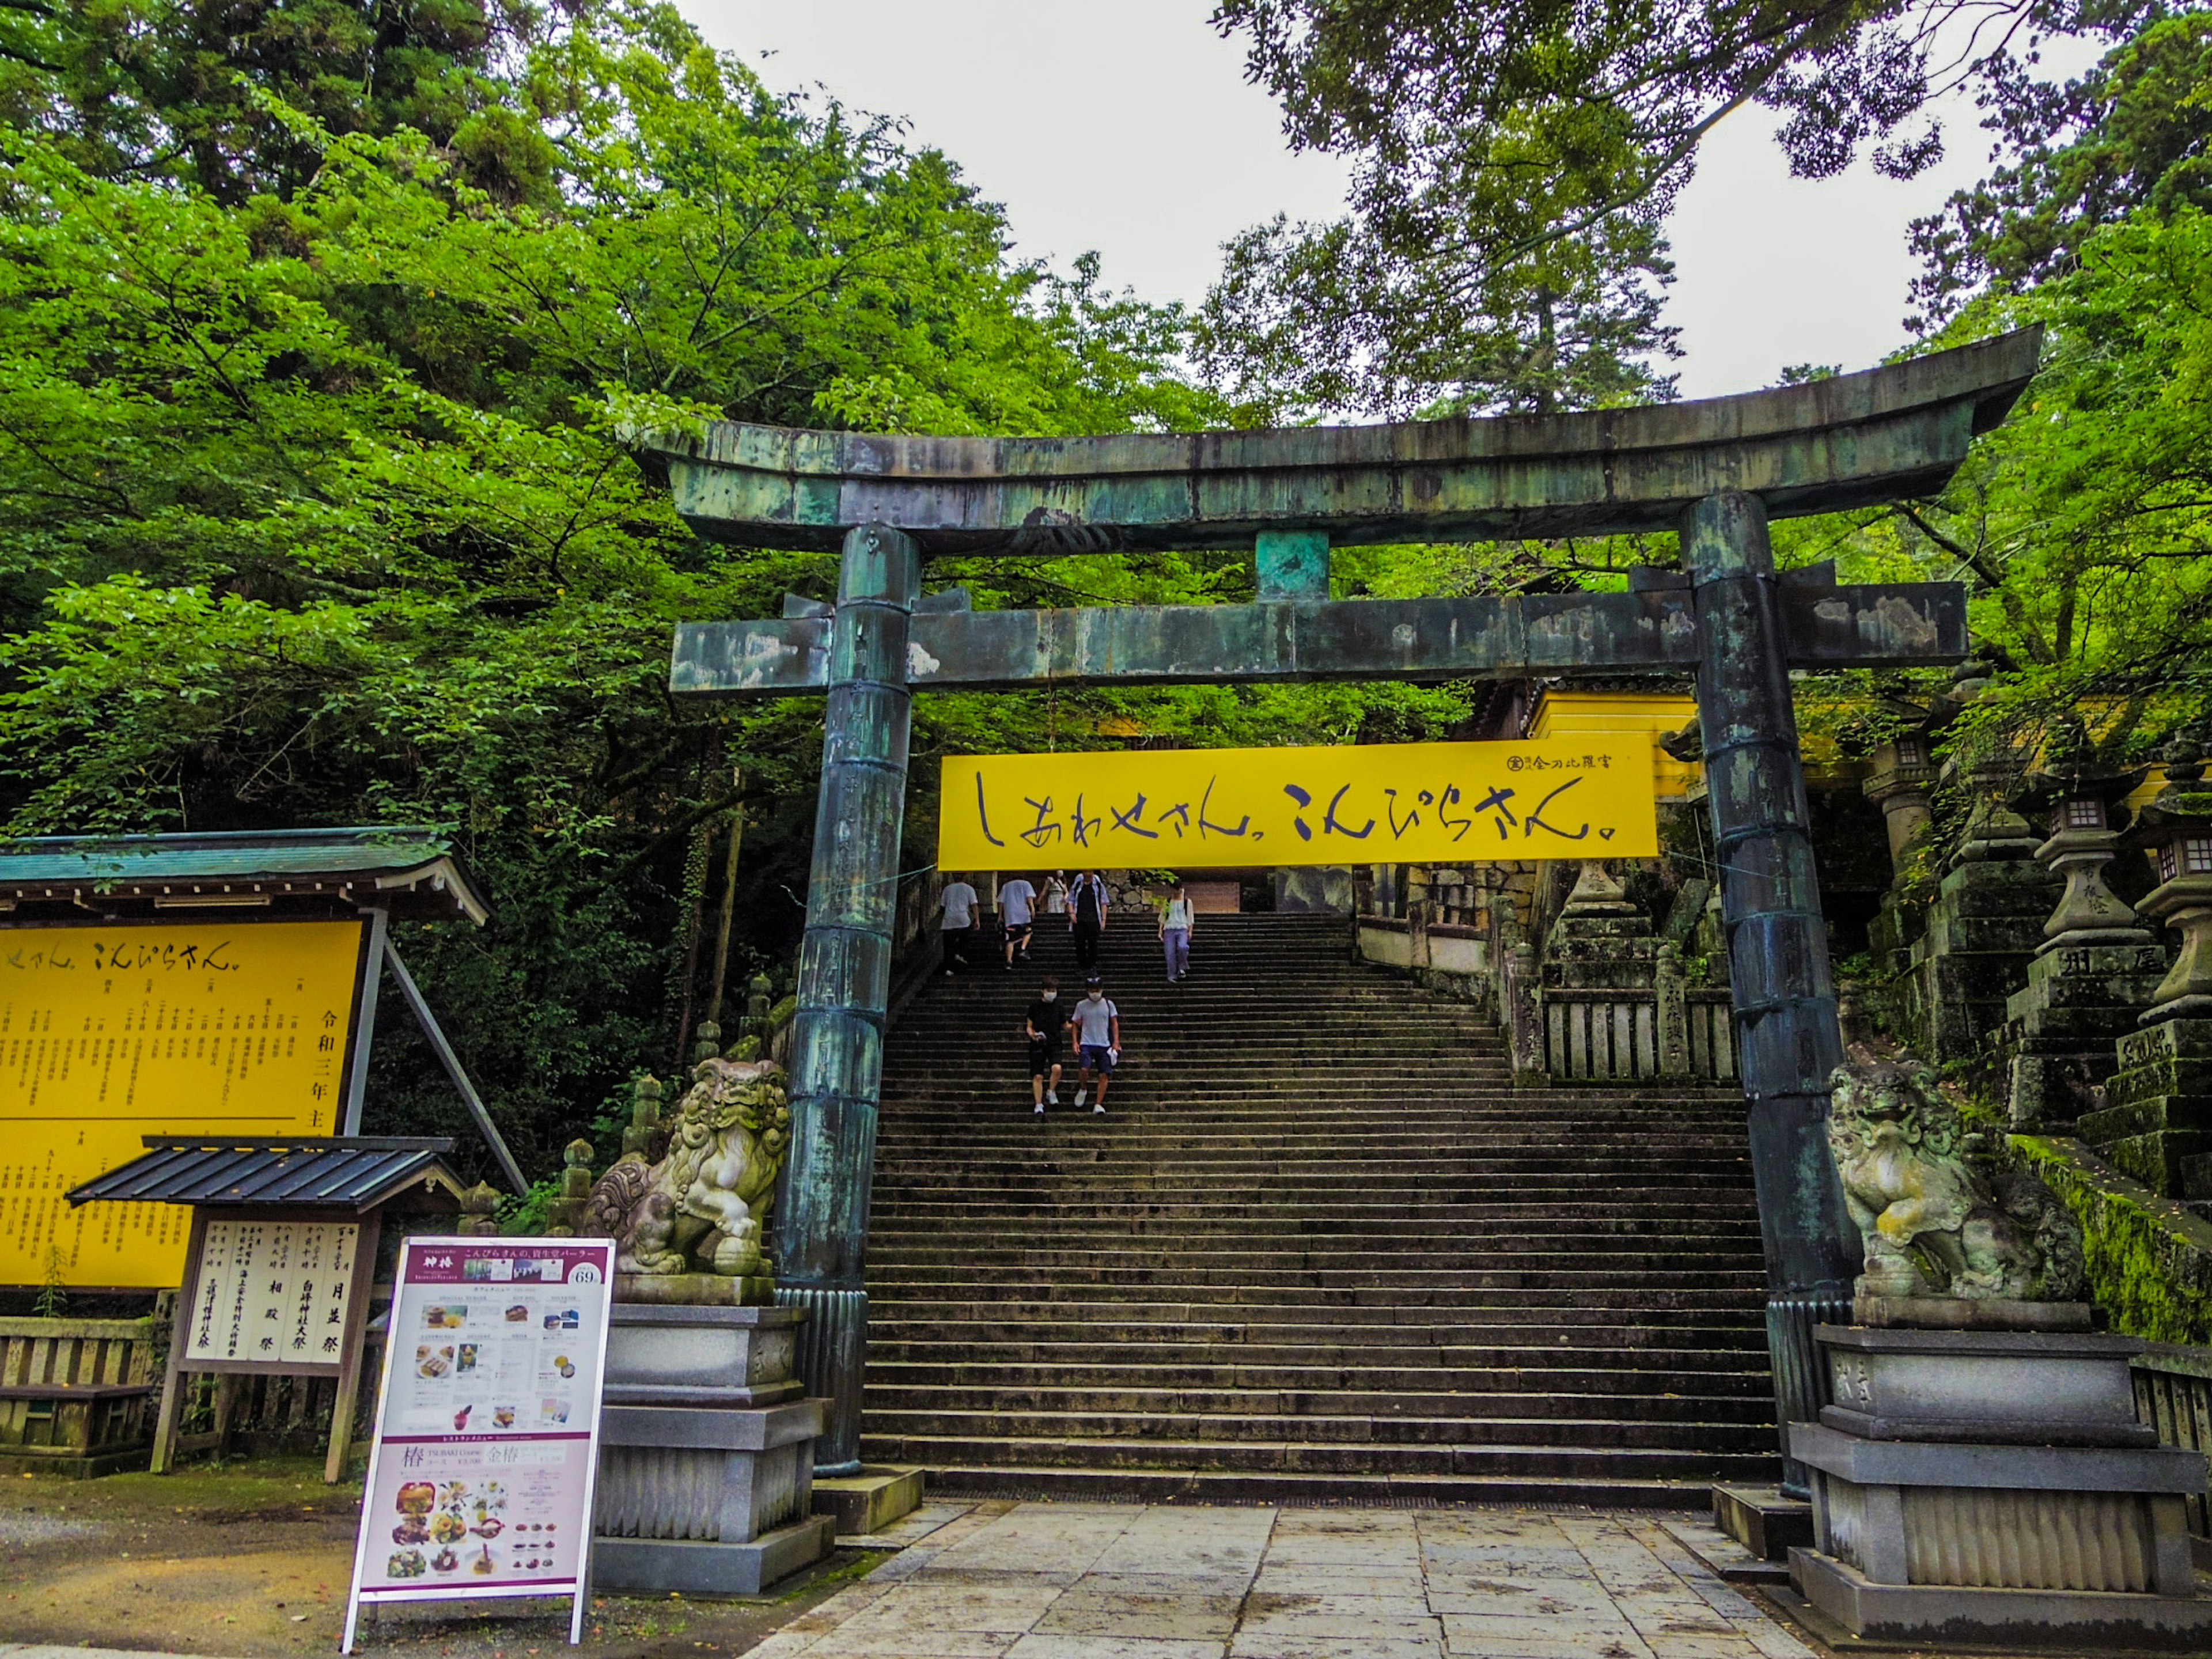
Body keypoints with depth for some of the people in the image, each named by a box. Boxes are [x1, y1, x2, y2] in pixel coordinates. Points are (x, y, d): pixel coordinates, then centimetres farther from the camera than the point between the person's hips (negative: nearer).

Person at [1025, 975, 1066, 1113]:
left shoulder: (1059, 1007, 4)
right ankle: (1039, 1104, 11)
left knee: (1057, 1068, -25)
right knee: (1038, 1076, -1)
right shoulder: (1035, 1006, 1)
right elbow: (1029, 1026, 6)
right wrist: (1032, 1034, -15)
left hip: (1054, 1044, 0)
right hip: (1037, 1045, 0)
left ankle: (1051, 1092, 0)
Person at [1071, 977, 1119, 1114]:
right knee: (1084, 1069, -20)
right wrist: (1075, 1042, 1)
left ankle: (1098, 1105, 0)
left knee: (1104, 1075, -5)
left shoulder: (1108, 1005, 4)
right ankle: (1083, 1090, 11)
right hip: (1087, 1044, -1)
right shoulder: (1081, 1005, 3)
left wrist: (1116, 1042, 2)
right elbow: (1076, 1025, 10)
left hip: (1105, 1045, 1)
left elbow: (1114, 1024, 10)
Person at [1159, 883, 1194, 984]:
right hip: (1169, 929, 2)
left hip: (1182, 929, -2)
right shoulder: (1168, 902, 13)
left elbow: (1190, 918, 12)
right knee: (1170, 954, -6)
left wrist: (1190, 931, 3)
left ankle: (1182, 967, -7)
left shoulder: (1187, 902, 10)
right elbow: (1163, 917, 15)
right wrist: (1160, 931, 8)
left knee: (1182, 947, -29)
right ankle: (1172, 977, 3)